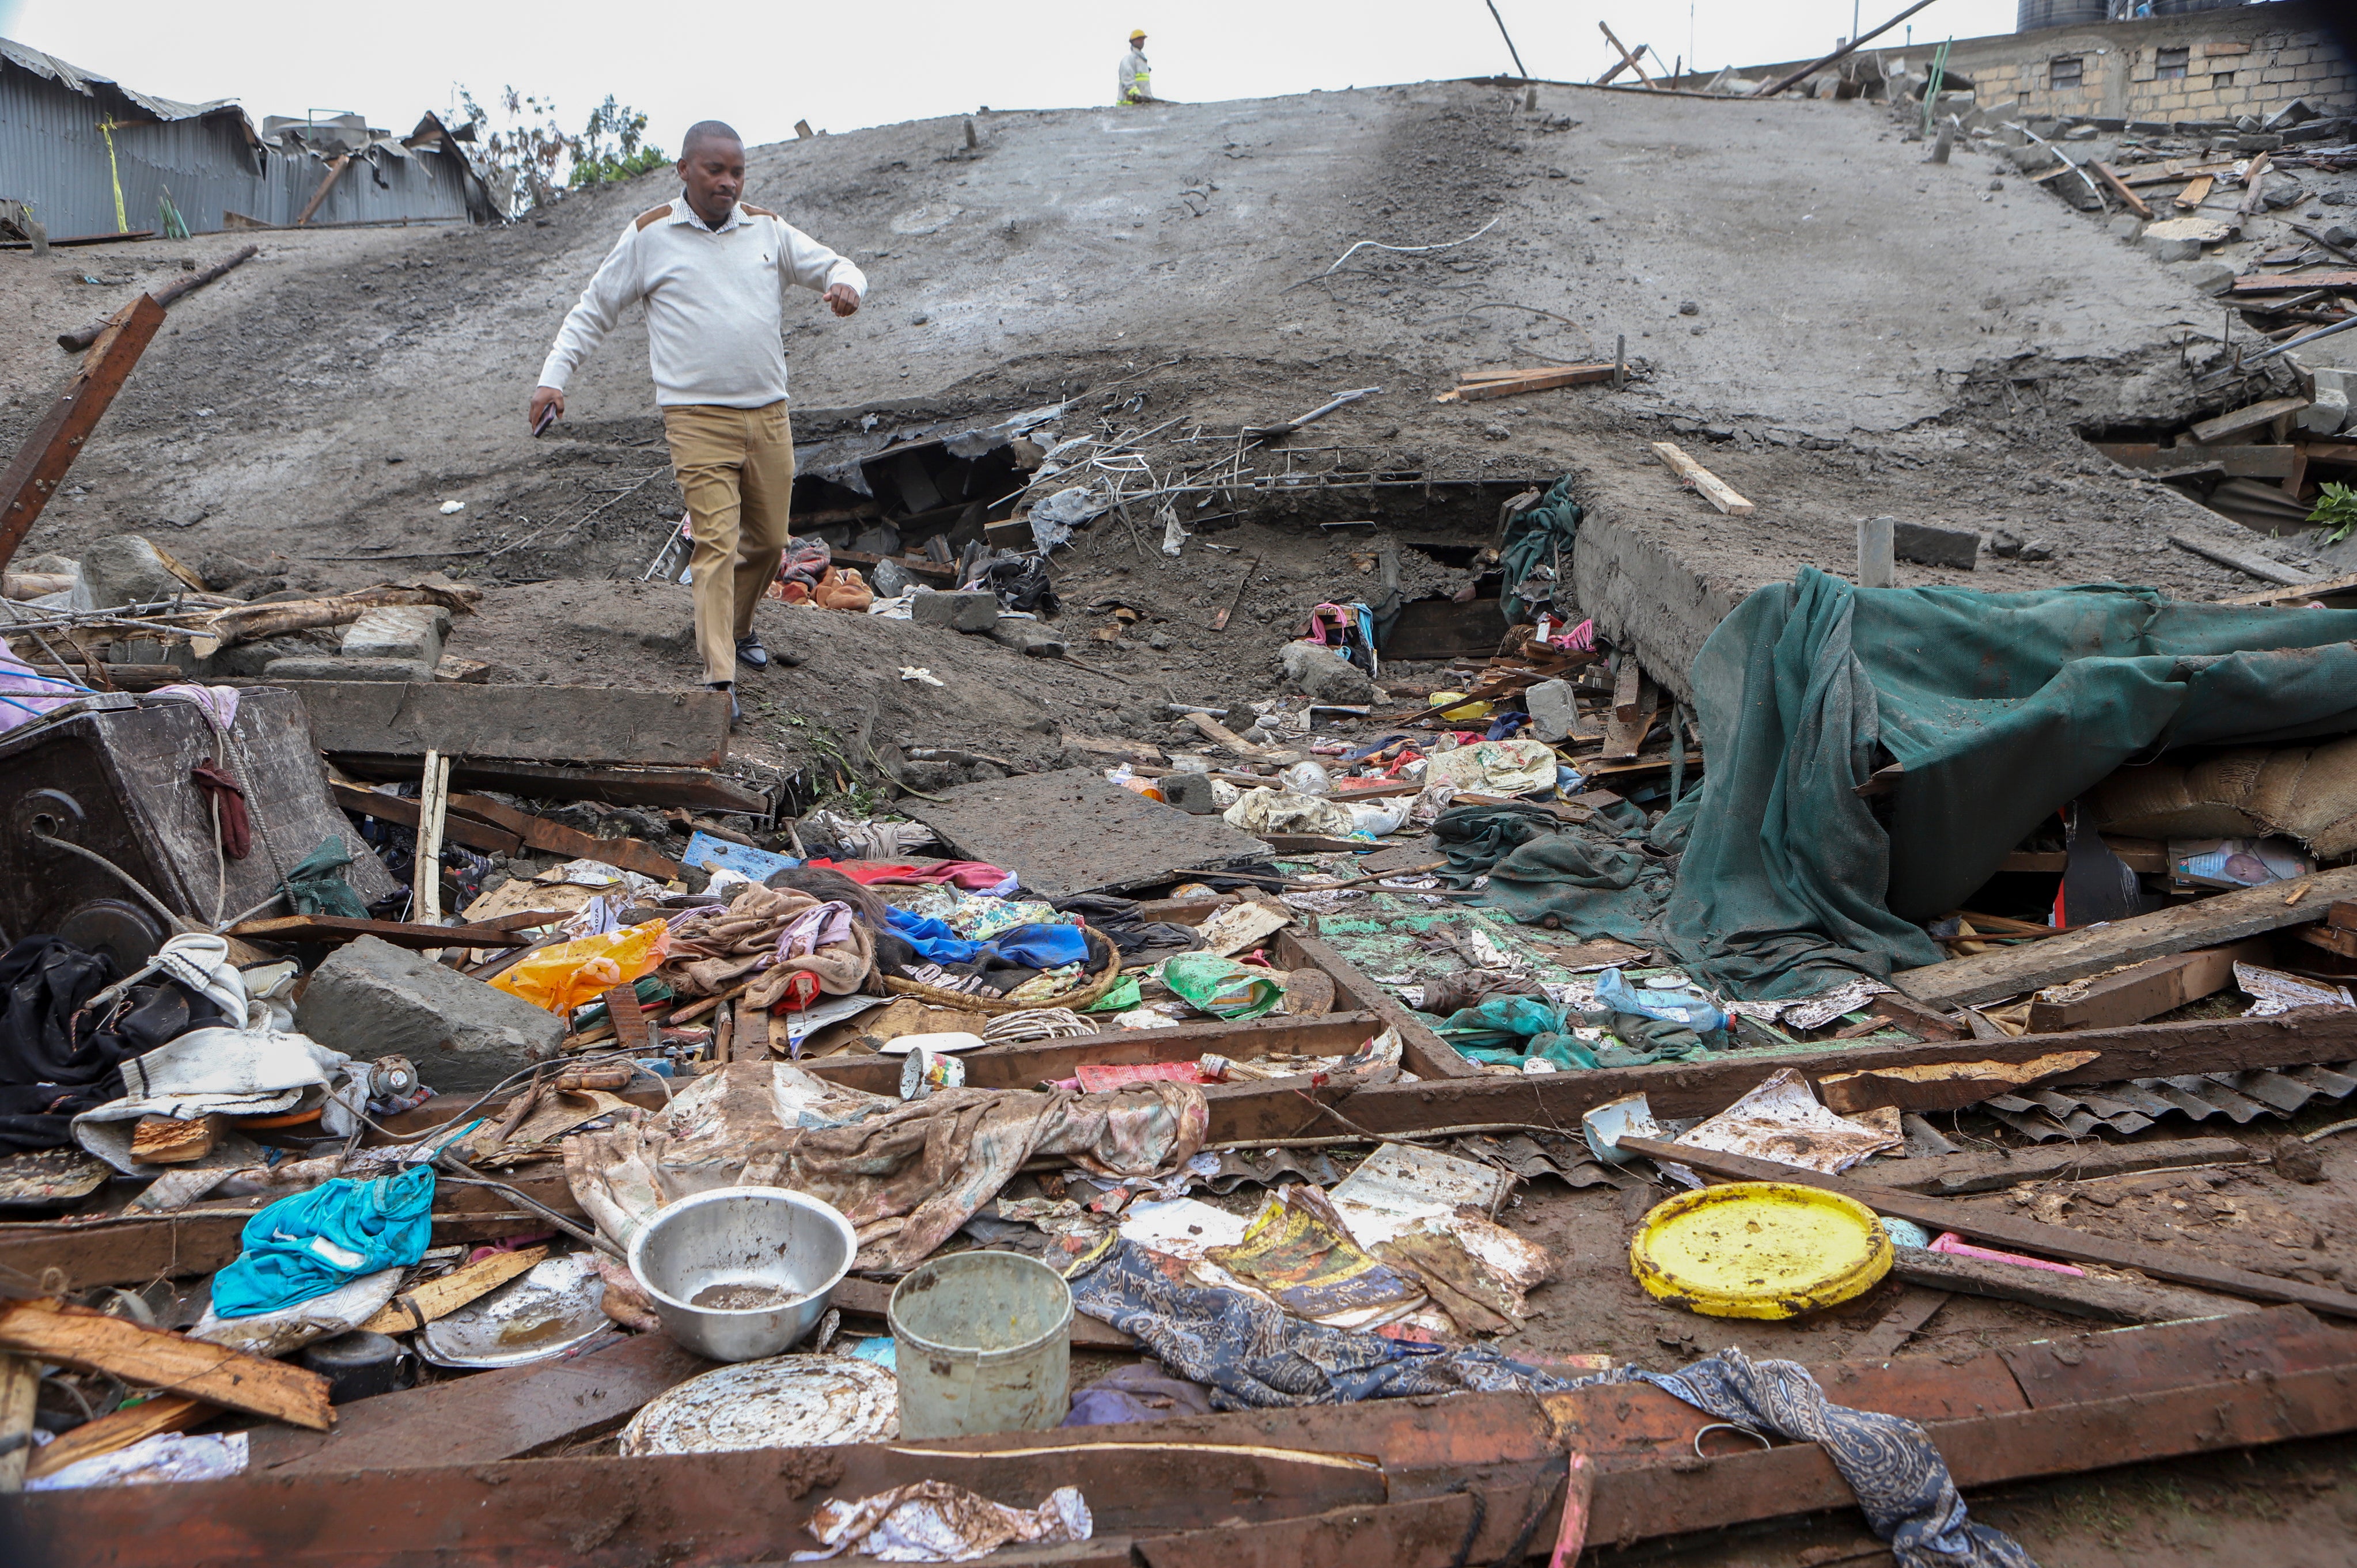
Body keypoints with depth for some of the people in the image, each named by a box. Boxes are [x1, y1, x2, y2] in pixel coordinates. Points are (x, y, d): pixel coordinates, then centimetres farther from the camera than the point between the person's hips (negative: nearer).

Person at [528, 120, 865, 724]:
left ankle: (737, 627, 39)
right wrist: (553, 377, -2)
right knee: (717, 542, -13)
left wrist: (846, 283, -12)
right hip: (698, 418, -4)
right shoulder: (650, 236, 1)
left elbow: (836, 266, 14)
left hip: (769, 414, 5)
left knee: (769, 540, 13)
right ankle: (720, 679, -13)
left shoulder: (768, 230, 9)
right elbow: (592, 312, 8)